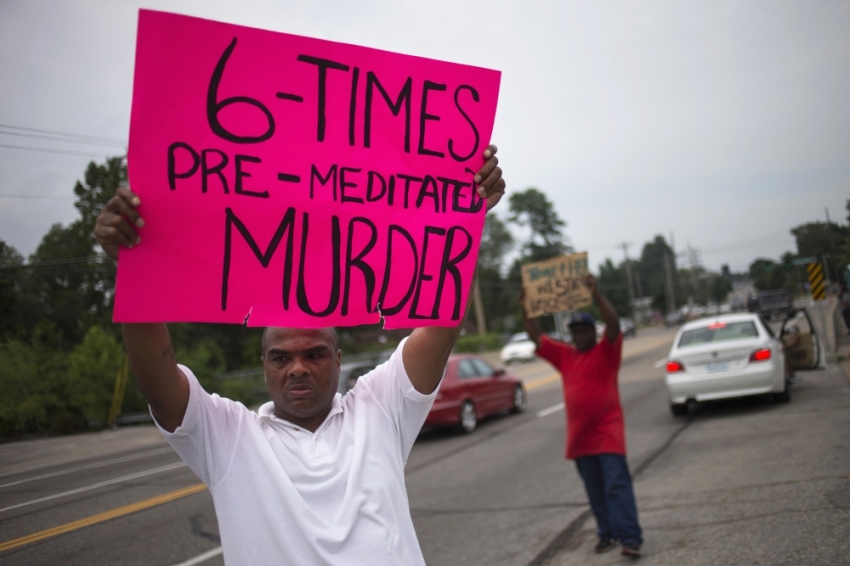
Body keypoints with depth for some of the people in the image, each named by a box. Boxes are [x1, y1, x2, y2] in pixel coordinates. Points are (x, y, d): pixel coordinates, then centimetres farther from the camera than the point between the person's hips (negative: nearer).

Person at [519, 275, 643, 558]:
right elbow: (536, 336, 11)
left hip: (607, 431, -5)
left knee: (617, 484, -9)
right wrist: (526, 309, -2)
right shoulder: (564, 355, 11)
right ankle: (607, 533, 21)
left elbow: (614, 324, -18)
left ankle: (630, 538, -9)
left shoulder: (606, 351, -2)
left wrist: (596, 294, -28)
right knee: (595, 489, 11)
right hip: (579, 434, 5)